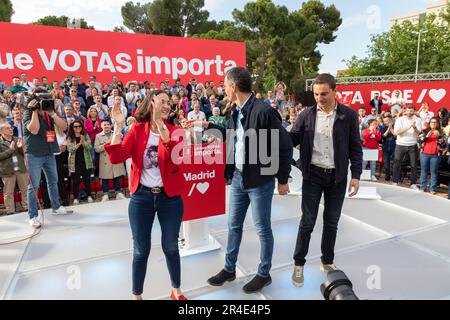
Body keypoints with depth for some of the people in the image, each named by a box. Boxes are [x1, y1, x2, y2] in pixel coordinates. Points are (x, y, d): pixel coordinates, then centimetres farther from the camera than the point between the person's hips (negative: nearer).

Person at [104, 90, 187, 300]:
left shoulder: (174, 131, -3)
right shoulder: (137, 129, -1)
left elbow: (175, 159, -22)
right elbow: (116, 158, -12)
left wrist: (160, 125, -29)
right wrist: (118, 126, -19)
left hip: (169, 197, 0)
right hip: (141, 197, 0)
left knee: (170, 246, 14)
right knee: (141, 250, 11)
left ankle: (176, 289, 37)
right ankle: (136, 295, 33)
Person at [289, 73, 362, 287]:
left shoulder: (349, 115, -2)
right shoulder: (306, 115, -2)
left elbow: (355, 148, 1)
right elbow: (291, 139, 0)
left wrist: (356, 175, -3)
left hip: (337, 176, 1)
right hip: (313, 175, -1)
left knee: (331, 222, 13)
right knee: (307, 221, 4)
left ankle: (327, 262, 31)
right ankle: (299, 264, 20)